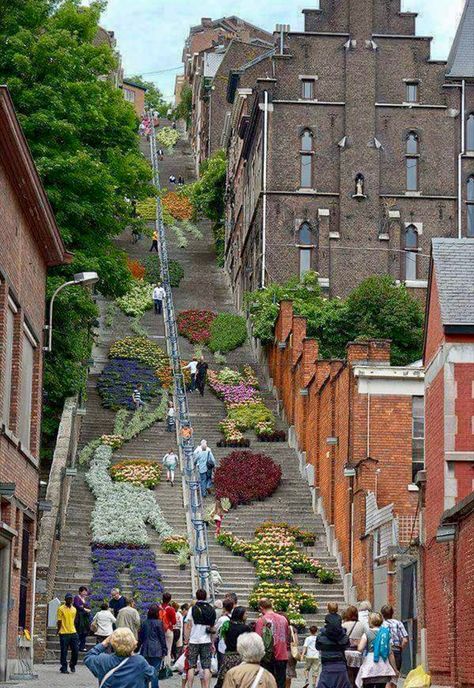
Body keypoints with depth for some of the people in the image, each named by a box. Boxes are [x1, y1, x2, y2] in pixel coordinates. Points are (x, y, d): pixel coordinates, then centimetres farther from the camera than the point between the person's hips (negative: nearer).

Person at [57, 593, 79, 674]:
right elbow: (59, 621, -5)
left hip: (73, 633, 4)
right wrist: (59, 631, -8)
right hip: (64, 633, -4)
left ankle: (72, 664, 24)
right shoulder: (61, 609, -4)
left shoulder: (74, 609, 12)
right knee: (64, 652, 0)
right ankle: (64, 668, 8)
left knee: (76, 650, 1)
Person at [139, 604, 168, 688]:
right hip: (156, 650, -4)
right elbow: (162, 638, -5)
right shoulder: (158, 623, -7)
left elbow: (140, 637, 10)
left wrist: (140, 646, 20)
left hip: (145, 650, 4)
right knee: (155, 671, -2)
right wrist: (164, 651, 1)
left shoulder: (144, 623, 5)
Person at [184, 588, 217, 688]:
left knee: (191, 666, 5)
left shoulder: (193, 609, -4)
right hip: (207, 641, 2)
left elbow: (188, 626, -6)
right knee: (206, 667, 2)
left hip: (194, 641, -2)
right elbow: (213, 627, 8)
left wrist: (186, 641, -1)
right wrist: (212, 643, 14)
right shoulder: (211, 610, 4)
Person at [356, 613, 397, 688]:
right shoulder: (386, 633, 9)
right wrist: (394, 668, 13)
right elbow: (390, 653, 7)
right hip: (383, 665, 3)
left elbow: (360, 649, -11)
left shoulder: (367, 633, -2)